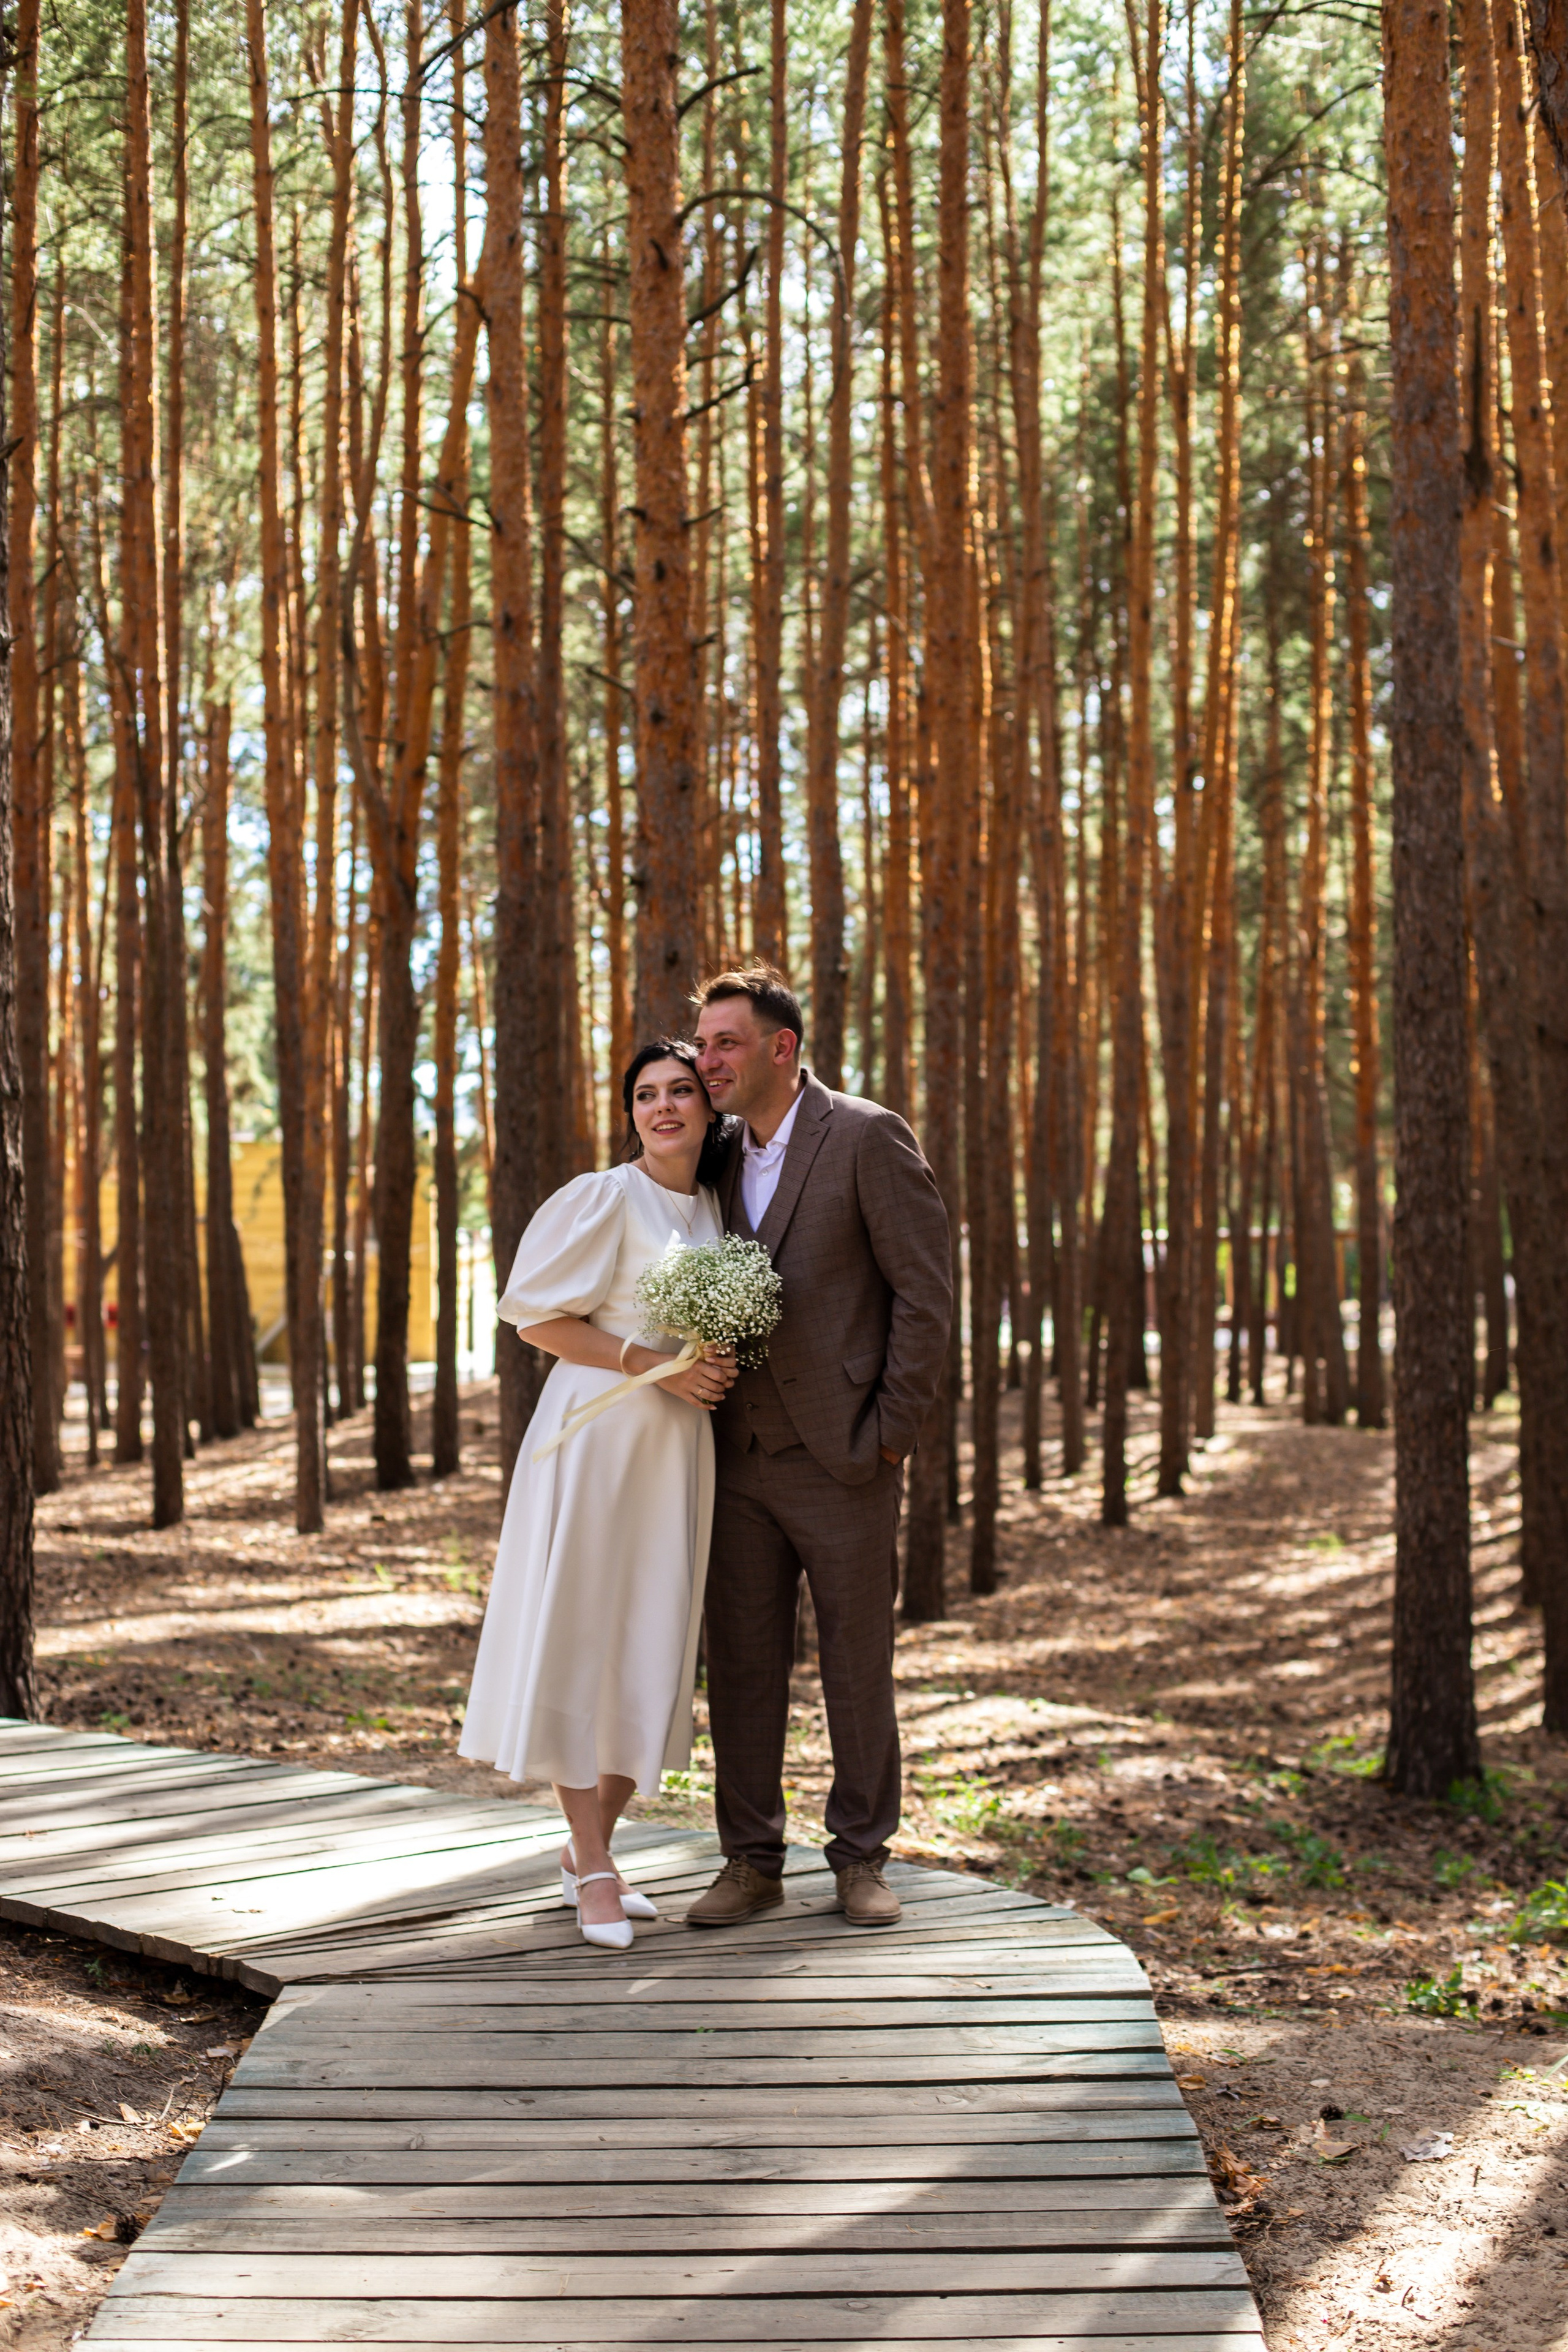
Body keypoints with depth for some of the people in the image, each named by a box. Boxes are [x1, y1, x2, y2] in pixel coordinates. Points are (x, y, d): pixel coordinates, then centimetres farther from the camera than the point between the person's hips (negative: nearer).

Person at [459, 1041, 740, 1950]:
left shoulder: (714, 1211, 13)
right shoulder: (604, 1199, -7)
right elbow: (538, 1318, -10)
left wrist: (713, 1376, 5)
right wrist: (655, 1364, -15)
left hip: (681, 1444, 7)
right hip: (599, 1433, -7)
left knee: (654, 1646, 8)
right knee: (579, 1638, -4)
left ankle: (588, 1846, 21)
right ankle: (595, 1870, 3)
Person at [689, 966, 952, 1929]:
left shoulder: (869, 1138, -8)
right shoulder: (722, 1157, 12)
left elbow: (927, 1288, -10)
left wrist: (890, 1433, -11)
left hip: (842, 1460, -5)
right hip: (741, 1460, 6)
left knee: (859, 1665, 5)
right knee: (742, 1664, 7)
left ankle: (862, 1859, 17)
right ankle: (752, 1861, 16)